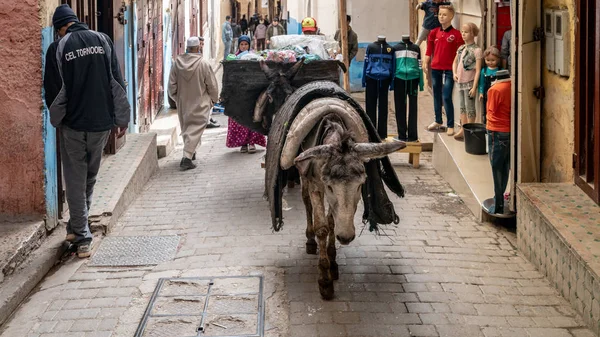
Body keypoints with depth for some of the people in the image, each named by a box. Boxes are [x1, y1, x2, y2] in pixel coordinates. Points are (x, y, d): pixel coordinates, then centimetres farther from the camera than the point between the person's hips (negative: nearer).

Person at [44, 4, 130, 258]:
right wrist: (121, 118, 8)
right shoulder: (103, 40, 2)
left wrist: (57, 118, 15)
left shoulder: (57, 49, -6)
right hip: (102, 122, 3)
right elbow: (117, 81, 2)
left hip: (72, 124, -3)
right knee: (90, 177, 18)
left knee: (76, 181, 5)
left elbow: (52, 90, -2)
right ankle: (77, 227, 27)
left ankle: (82, 237, 3)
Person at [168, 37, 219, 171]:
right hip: (199, 104, -4)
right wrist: (213, 99, 9)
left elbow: (172, 84, 3)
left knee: (186, 128, 20)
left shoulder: (177, 63, -5)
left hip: (183, 103, 4)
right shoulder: (203, 64, -15)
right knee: (195, 129, -3)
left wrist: (176, 97, 21)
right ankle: (187, 157, -15)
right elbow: (212, 85, -8)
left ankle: (191, 153, 34)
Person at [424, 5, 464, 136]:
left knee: (447, 97, -8)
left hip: (449, 70, -5)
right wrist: (426, 63, 7)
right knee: (437, 95, 15)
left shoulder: (456, 34, -8)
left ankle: (450, 126, -2)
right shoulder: (434, 33, 5)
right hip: (435, 68, 5)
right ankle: (438, 121, 29)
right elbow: (429, 50, 13)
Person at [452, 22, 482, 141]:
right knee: (462, 107, 14)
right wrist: (454, 73, 5)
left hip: (470, 82, -7)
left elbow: (478, 70, -14)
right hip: (460, 82, 7)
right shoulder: (461, 48, 9)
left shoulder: (476, 50, -12)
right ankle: (463, 130, 23)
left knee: (470, 108, -2)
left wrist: (474, 87, -19)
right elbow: (455, 62, 25)